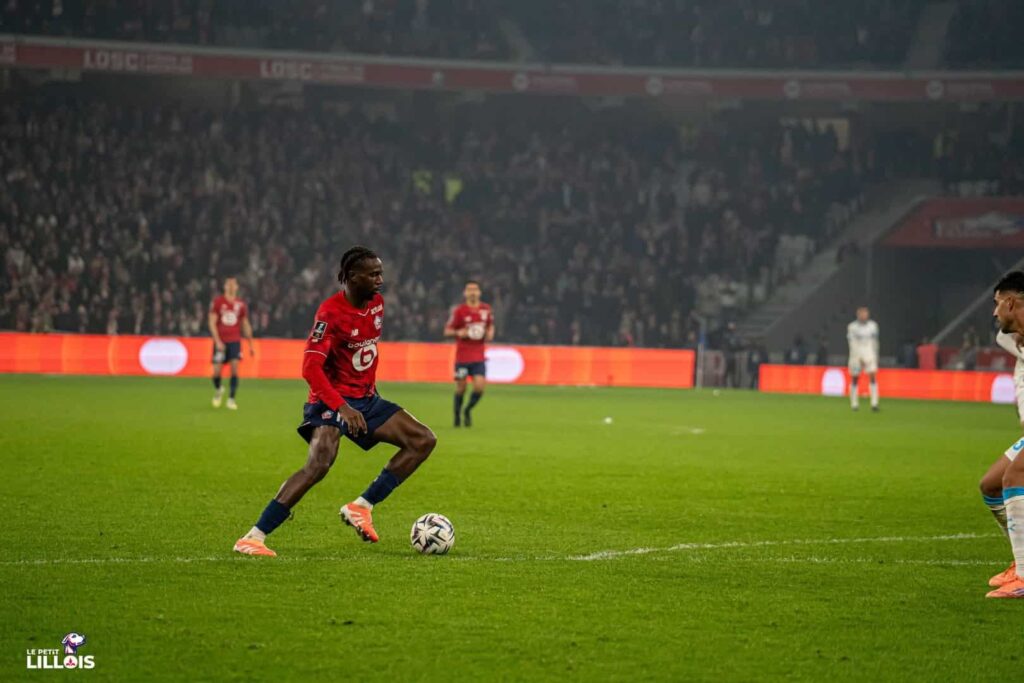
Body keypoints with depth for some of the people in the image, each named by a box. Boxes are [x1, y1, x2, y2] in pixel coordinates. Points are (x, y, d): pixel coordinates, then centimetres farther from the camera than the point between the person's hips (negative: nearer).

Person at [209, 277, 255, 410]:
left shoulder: (241, 305, 6)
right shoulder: (217, 302, -1)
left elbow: (245, 325, 15)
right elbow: (212, 323, -4)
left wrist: (251, 344, 15)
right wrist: (217, 341, -15)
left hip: (235, 341, 1)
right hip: (220, 342, -1)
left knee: (235, 368, -14)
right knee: (217, 371, -4)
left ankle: (231, 399, -9)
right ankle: (218, 390, 29)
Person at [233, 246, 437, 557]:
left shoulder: (377, 303, 4)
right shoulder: (331, 312, -20)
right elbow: (310, 368, -26)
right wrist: (342, 407, -34)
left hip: (366, 398, 8)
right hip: (333, 400, -8)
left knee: (424, 440, 0)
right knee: (319, 464, -29)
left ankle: (361, 507, -3)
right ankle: (253, 538, -25)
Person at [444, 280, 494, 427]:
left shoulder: (486, 309, 4)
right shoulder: (459, 311, -6)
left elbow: (490, 325, 22)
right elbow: (447, 331, -1)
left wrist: (490, 334, 0)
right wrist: (458, 333, -21)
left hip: (479, 358, 2)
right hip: (462, 356, -2)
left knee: (480, 386, -11)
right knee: (461, 387, 2)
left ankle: (468, 411, 15)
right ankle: (457, 414, 25)